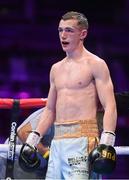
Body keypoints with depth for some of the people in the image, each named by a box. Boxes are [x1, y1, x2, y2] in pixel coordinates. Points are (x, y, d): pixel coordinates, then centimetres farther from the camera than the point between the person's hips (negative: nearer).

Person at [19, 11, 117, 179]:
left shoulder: (95, 64, -1)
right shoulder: (56, 69, 20)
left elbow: (110, 107, -8)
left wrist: (107, 142, -20)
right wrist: (33, 139, 17)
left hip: (82, 140, -7)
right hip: (57, 141, 7)